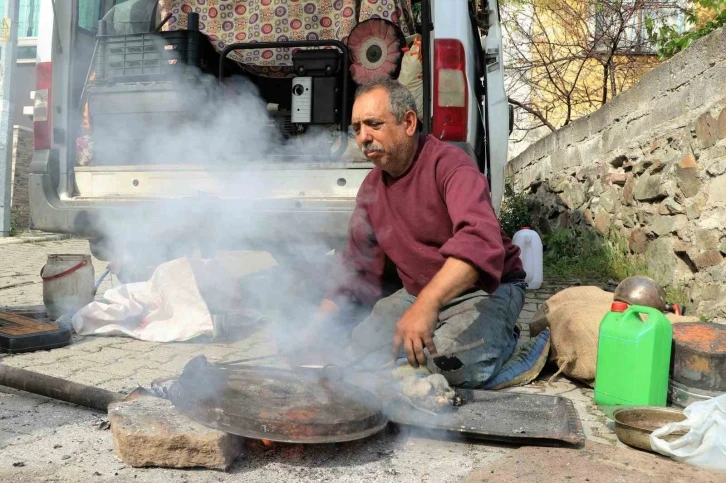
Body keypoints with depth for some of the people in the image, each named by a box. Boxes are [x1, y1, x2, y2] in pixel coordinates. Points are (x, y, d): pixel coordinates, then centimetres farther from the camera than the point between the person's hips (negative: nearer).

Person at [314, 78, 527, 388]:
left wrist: (426, 305, -50)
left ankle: (501, 338, 3)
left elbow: (480, 240, -39)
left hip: (486, 289, -6)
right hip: (418, 295, 6)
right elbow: (356, 266, 9)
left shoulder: (448, 164, -21)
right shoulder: (371, 187, 3)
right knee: (355, 352, -7)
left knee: (451, 364, -30)